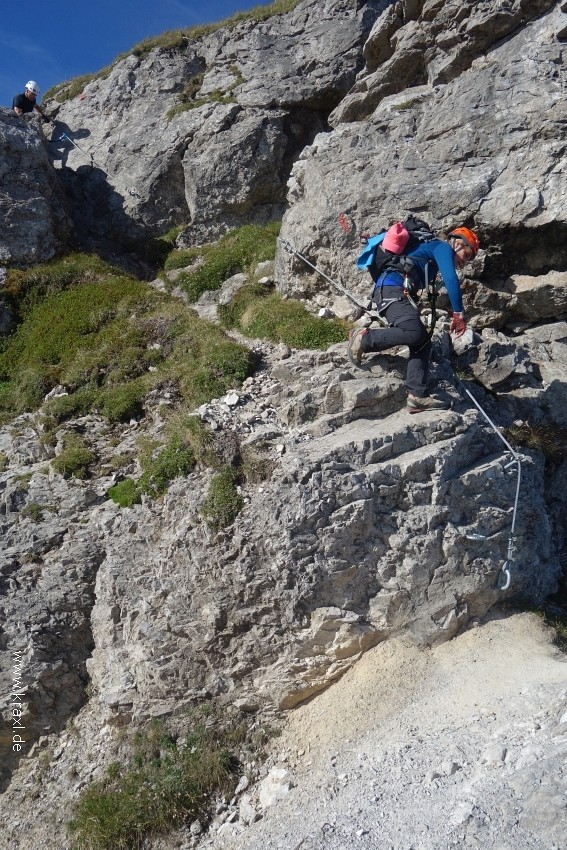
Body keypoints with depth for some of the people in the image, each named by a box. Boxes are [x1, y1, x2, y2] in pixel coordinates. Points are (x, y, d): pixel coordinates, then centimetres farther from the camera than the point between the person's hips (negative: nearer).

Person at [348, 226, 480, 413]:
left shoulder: (433, 250, 34)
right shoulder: (443, 247, 5)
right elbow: (451, 279, -10)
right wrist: (458, 314, -11)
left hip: (389, 292, 10)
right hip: (392, 289, -10)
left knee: (423, 342, -1)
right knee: (414, 332, -29)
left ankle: (417, 395, -11)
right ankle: (364, 338, -15)